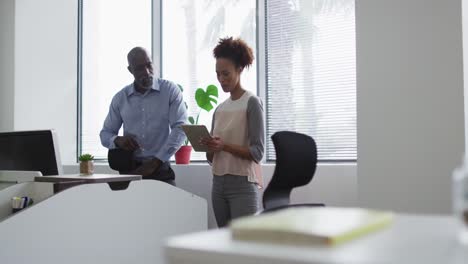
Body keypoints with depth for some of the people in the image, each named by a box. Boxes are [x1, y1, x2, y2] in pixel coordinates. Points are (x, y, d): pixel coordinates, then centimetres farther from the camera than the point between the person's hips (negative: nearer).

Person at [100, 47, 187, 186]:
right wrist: (117, 140, -10)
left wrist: (154, 162, -13)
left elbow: (180, 128, -8)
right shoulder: (120, 98, 9)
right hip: (129, 169, 2)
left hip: (160, 169, -2)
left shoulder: (170, 90, 0)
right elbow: (105, 134, 15)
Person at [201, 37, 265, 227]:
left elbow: (257, 152, -10)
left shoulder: (252, 103, -3)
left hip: (243, 184, -6)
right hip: (219, 183, 6)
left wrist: (224, 146, -21)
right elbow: (212, 157, 13)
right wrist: (207, 146, -8)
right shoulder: (219, 109, 13)